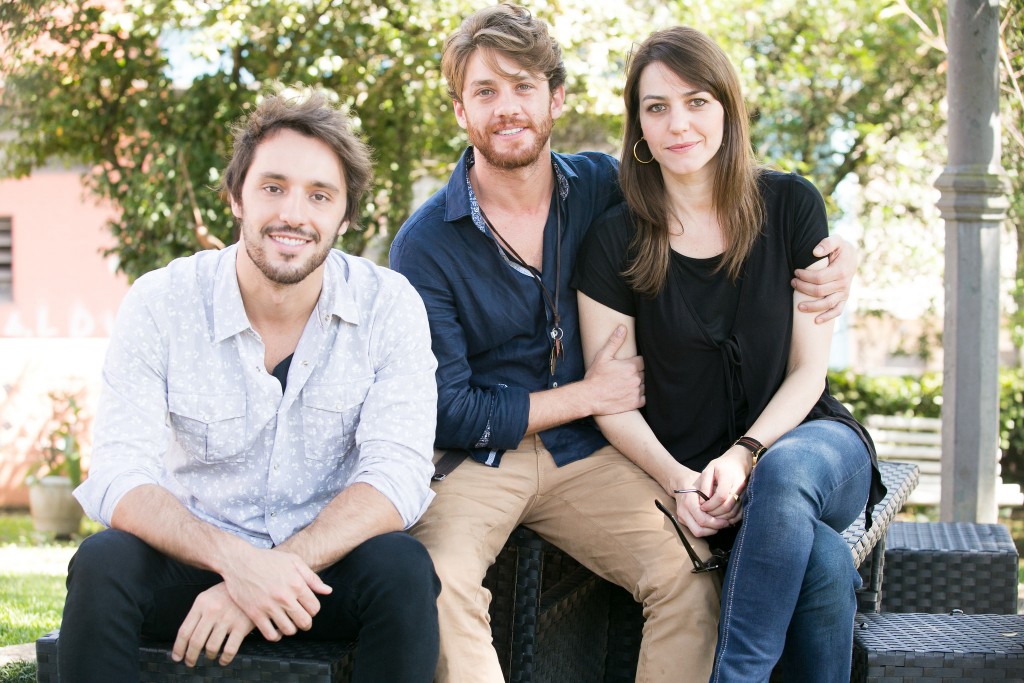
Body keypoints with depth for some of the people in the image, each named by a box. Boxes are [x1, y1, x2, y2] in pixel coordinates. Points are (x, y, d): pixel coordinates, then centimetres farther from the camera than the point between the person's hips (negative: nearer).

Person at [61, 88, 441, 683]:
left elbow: (397, 476, -17)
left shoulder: (389, 305, -8)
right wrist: (233, 560, -35)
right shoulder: (161, 304, -8)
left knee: (402, 566, -31)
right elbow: (119, 478, -17)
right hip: (197, 561, 0)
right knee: (103, 563, -29)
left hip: (328, 566, 0)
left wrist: (276, 568, -31)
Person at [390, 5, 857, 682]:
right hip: (472, 457, -3)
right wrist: (588, 395, -7)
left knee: (690, 576, -21)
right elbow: (446, 413, -9)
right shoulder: (425, 245, -8)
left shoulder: (603, 188, 1)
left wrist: (831, 259, -2)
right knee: (437, 583, -33)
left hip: (587, 455, 3)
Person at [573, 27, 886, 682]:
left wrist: (746, 456, -18)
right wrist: (678, 480, -19)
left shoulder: (791, 205, -1)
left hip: (804, 438, 1)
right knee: (823, 558, -34)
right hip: (691, 469, -1)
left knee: (786, 471, -38)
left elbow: (808, 371, -1)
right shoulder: (616, 241, -2)